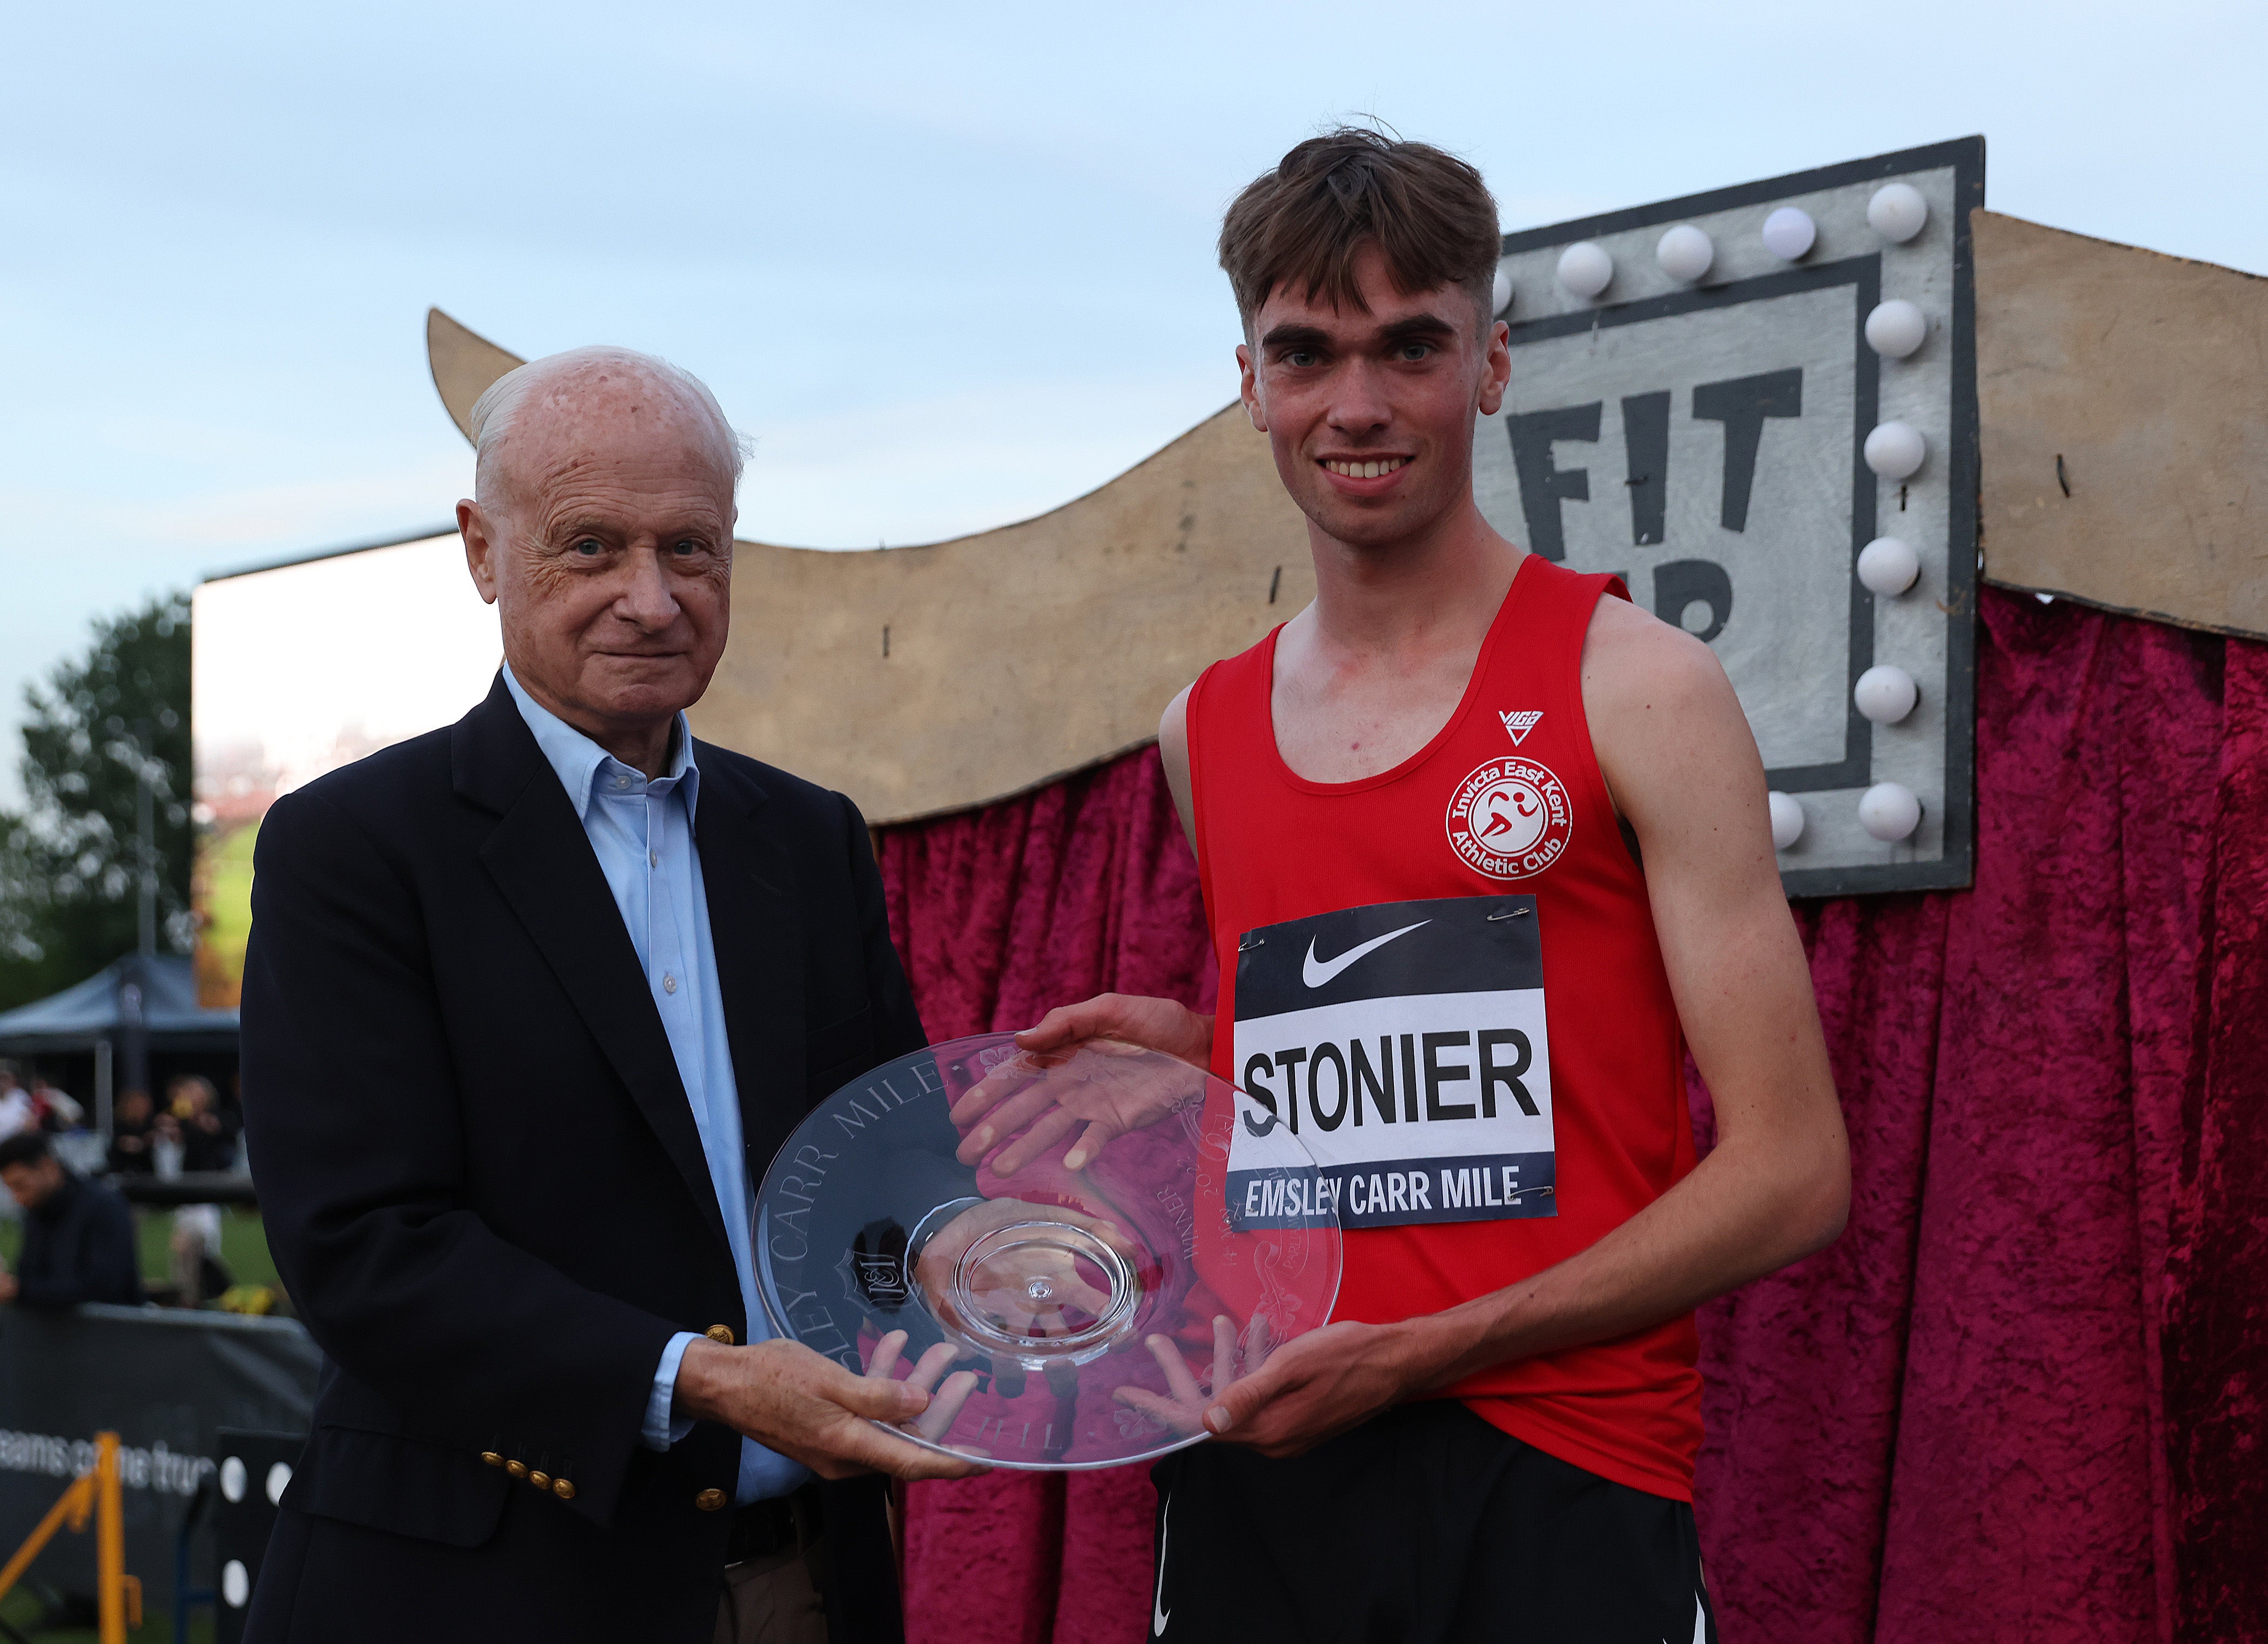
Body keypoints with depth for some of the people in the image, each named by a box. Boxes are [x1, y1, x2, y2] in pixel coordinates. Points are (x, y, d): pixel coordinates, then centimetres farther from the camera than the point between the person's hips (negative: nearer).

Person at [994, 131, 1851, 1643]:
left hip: (1558, 1489, -4)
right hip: (1250, 1484, 5)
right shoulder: (1204, 734, 11)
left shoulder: (1637, 688, -4)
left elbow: (1792, 1176, -8)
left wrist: (1414, 1356, -14)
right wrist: (1199, 1054, 5)